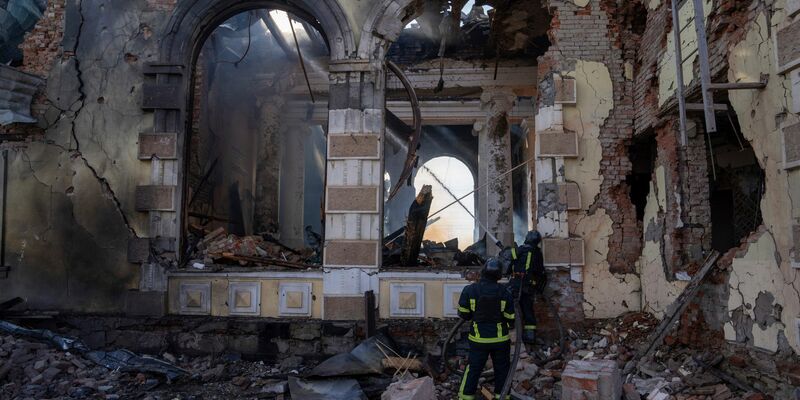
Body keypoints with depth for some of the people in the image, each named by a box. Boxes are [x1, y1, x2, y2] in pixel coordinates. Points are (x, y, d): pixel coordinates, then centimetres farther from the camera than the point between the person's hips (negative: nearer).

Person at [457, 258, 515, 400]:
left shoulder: (469, 290, -11)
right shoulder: (505, 292, -9)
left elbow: (463, 314, -4)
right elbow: (511, 318, -3)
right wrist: (511, 324, 20)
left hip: (479, 339, 0)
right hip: (500, 339, 0)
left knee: (473, 368, 11)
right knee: (502, 369, 15)